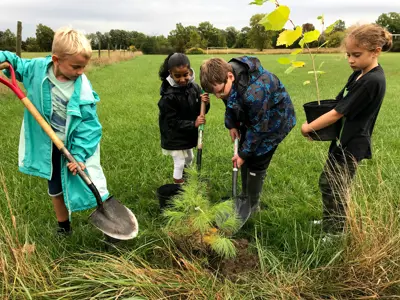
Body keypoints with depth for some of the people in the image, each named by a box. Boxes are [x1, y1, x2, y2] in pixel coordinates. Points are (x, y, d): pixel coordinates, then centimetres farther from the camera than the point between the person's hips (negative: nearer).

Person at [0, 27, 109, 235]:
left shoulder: (83, 89, -22)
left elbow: (88, 124, -19)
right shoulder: (37, 68, -13)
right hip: (49, 145, 4)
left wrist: (79, 154, -24)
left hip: (75, 145, -3)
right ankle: (63, 225, 41)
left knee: (90, 186, 2)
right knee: (55, 188, 18)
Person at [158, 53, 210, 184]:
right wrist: (193, 124, -32)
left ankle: (184, 178, 49)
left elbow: (200, 112, -3)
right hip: (175, 138, -6)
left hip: (189, 135, 6)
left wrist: (205, 104, -25)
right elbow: (173, 122, -23)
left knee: (189, 159, 25)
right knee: (180, 163, 6)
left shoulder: (195, 87, -10)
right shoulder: (168, 96, -26)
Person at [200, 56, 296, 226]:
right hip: (252, 116, 8)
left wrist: (243, 153, -20)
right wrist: (231, 124, -5)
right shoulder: (225, 75, -18)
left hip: (274, 120, -7)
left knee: (256, 161, -5)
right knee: (246, 155, 12)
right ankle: (245, 197, 31)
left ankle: (252, 205, 16)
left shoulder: (254, 92, -43)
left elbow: (257, 127, -29)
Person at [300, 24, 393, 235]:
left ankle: (337, 234, 22)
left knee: (335, 190, 4)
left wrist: (309, 127, -12)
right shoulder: (359, 74, 4)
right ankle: (330, 222, 39)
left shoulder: (372, 81, -25)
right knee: (327, 183, 21)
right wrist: (316, 123, 1)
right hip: (343, 140, 10)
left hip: (351, 146, -9)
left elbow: (338, 113, -23)